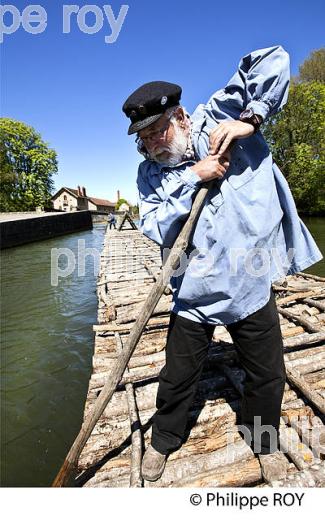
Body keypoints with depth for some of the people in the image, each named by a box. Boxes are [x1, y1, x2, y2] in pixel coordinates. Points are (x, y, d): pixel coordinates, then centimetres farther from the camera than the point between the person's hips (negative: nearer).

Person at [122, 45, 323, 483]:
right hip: (195, 294, 1)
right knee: (177, 378, 13)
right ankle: (164, 440, 44)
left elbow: (272, 60, -1)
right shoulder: (151, 173, -1)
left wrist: (249, 119, -15)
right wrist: (192, 178, -19)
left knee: (268, 376, 18)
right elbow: (155, 230, -14)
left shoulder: (218, 118, -3)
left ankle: (264, 441, 49)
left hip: (253, 286, 1)